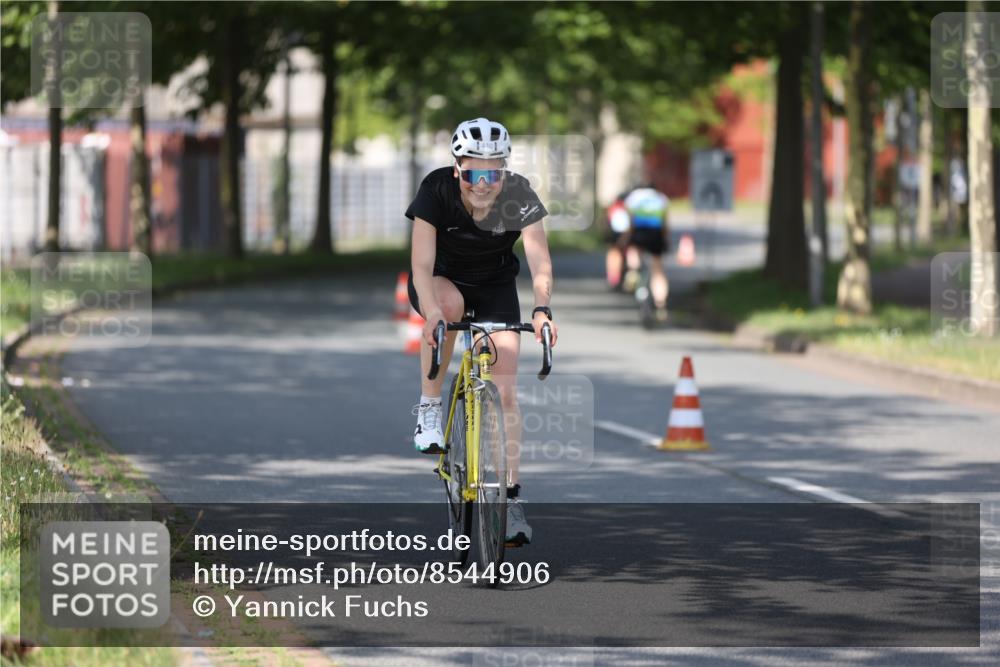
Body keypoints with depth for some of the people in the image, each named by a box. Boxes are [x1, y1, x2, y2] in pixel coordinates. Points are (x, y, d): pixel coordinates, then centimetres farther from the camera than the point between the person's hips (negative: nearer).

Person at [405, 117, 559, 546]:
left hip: (495, 288, 1)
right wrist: (433, 312, -51)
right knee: (449, 304, -38)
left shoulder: (518, 196, -25)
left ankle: (511, 495, -2)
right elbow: (422, 265, -34)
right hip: (441, 281, -1)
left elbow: (540, 260, -32)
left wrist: (542, 308, -51)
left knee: (505, 390, -10)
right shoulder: (436, 190, -28)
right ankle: (429, 409, -20)